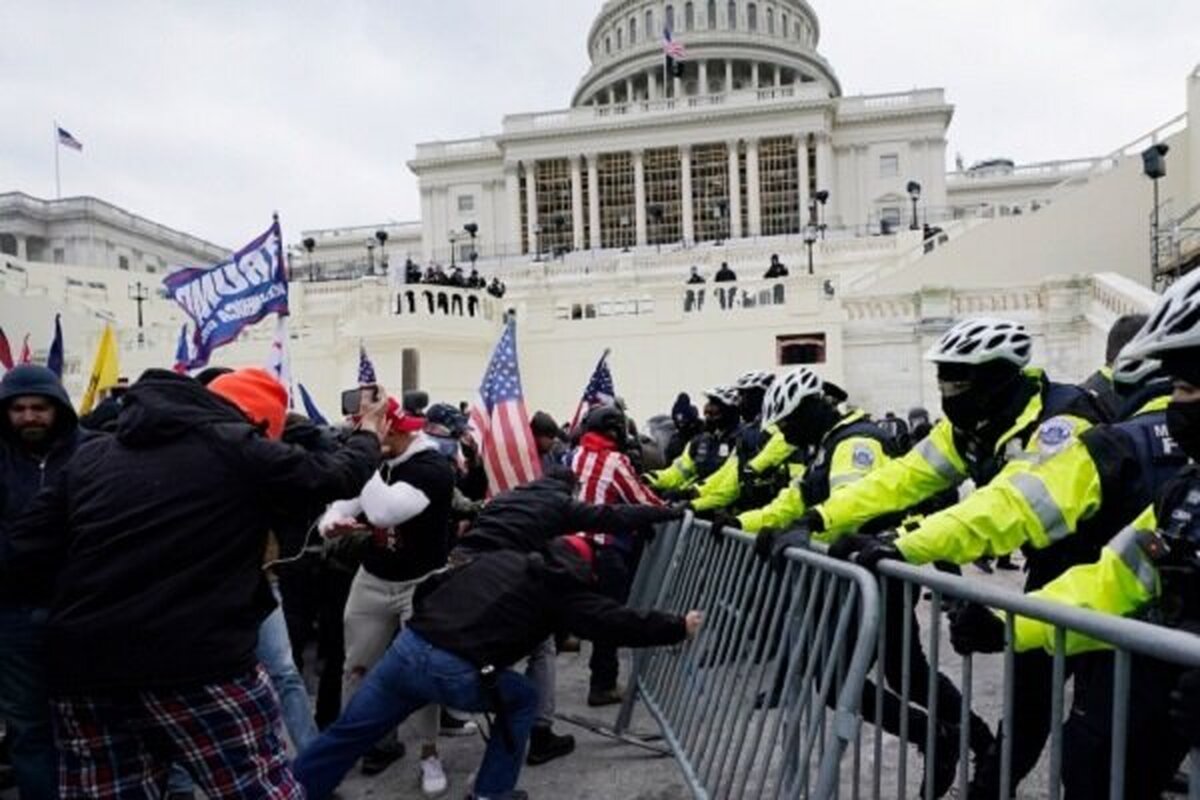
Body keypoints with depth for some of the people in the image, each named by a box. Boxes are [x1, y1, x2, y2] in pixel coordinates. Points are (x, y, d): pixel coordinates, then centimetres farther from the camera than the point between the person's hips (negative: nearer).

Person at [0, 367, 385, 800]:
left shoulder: (90, 455, 12)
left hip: (84, 670, 6)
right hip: (198, 666, -5)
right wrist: (368, 436, 28)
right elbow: (336, 474, 8)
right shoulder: (238, 449, -3)